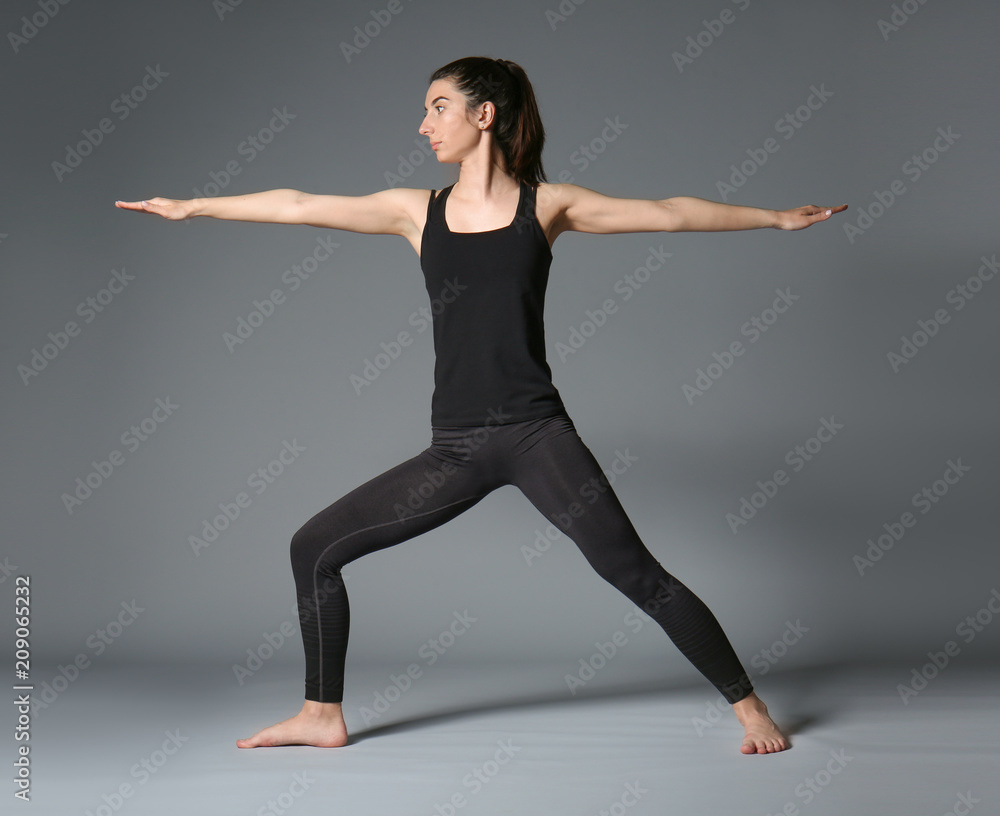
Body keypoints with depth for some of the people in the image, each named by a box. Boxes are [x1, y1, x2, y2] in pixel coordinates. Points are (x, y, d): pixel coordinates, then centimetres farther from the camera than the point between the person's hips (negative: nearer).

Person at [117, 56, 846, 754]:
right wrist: (191, 207, 17)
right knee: (314, 547, 3)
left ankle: (749, 704, 6)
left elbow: (669, 213, 6)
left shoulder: (547, 205, 3)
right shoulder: (418, 212, 9)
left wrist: (776, 217, 8)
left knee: (635, 574, -11)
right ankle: (323, 716, 19)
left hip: (535, 432, -4)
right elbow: (299, 206, 12)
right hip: (455, 450, 4)